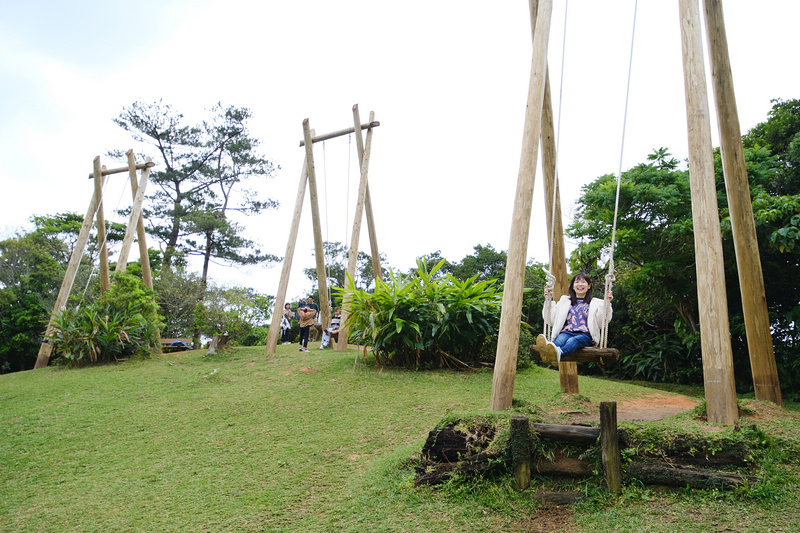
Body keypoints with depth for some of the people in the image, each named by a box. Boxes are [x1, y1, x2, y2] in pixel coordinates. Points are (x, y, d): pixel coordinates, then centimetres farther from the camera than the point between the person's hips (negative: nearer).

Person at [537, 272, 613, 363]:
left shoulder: (595, 303, 22)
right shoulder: (564, 301, 28)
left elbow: (603, 321, 4)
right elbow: (550, 320, 22)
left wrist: (607, 303, -5)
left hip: (584, 334, -1)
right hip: (566, 332, 2)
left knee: (573, 340, -39)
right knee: (560, 339, -37)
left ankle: (559, 353, -73)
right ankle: (546, 350, -73)